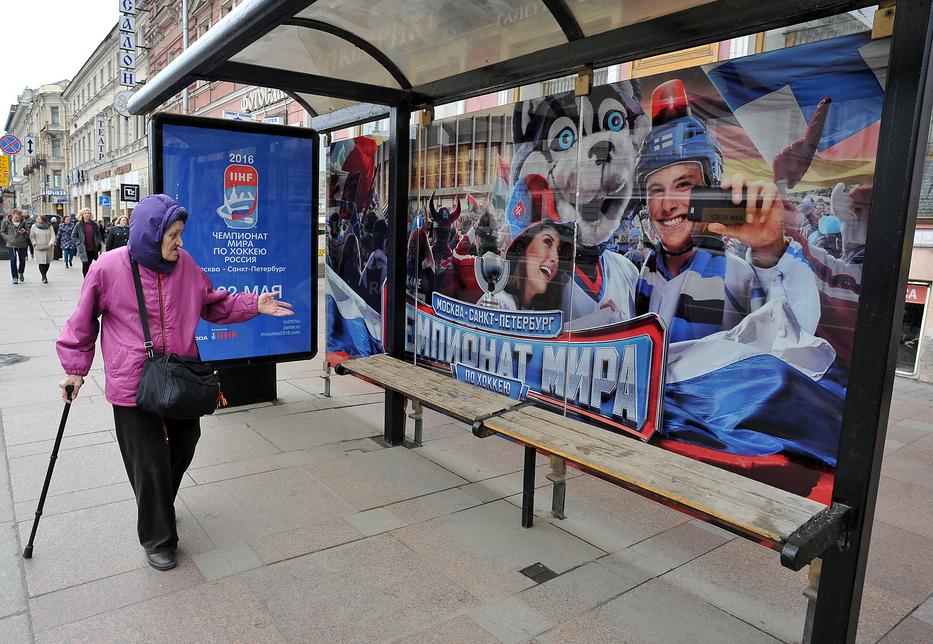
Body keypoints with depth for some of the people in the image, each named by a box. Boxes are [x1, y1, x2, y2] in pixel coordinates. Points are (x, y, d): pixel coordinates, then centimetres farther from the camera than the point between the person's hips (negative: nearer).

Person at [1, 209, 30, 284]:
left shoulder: (23, 222, 2)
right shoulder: (6, 221, -1)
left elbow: (28, 232, 10)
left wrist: (24, 232, -13)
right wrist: (8, 238, -8)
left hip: (22, 244, 2)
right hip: (11, 244, -2)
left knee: (22, 260, 9)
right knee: (13, 260, -8)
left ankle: (21, 273, 35)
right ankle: (15, 277, -2)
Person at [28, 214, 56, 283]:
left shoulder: (49, 226, 1)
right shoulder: (34, 227, 4)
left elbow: (53, 236, -3)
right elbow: (31, 237, 9)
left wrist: (51, 243, -20)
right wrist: (34, 244, -6)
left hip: (48, 248, 1)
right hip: (39, 248, -1)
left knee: (47, 262, 9)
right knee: (41, 263, -11)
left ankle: (44, 276, 27)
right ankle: (44, 277, -8)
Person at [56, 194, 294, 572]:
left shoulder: (184, 263, -1)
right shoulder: (108, 268, -12)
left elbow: (213, 304, 10)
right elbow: (84, 322, 0)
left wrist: (254, 305, -1)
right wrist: (75, 369, 4)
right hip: (133, 382, -4)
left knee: (183, 446, 18)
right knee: (150, 463, 3)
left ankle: (159, 505, 47)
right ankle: (158, 539, 24)